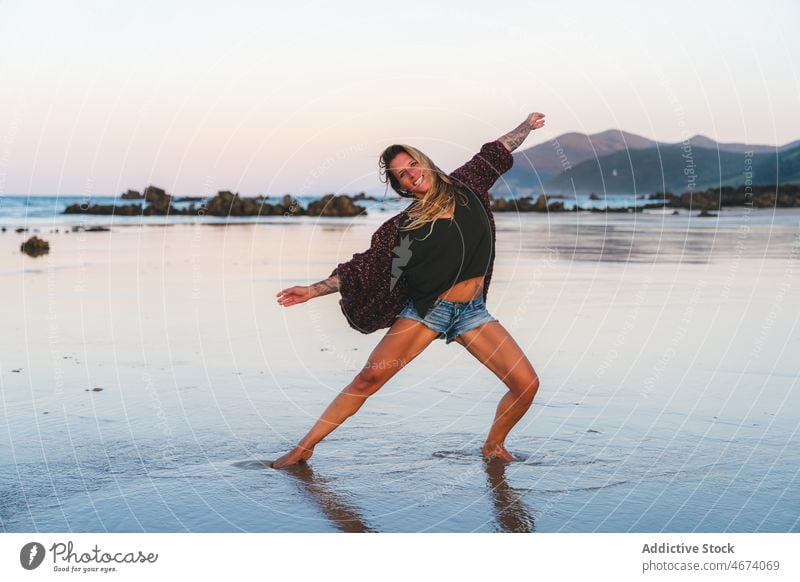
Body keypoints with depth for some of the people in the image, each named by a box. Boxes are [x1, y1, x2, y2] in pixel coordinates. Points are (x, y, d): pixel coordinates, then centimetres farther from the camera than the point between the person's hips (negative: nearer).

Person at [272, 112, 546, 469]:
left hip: (472, 312, 3)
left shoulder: (465, 186, 3)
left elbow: (496, 152, 20)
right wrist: (313, 290, -9)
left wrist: (527, 125, 25)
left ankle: (493, 446, 19)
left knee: (527, 384, -7)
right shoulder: (405, 226, -3)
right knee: (369, 377, -15)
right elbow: (363, 270, -2)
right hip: (426, 309, -3)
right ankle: (304, 448, -7)